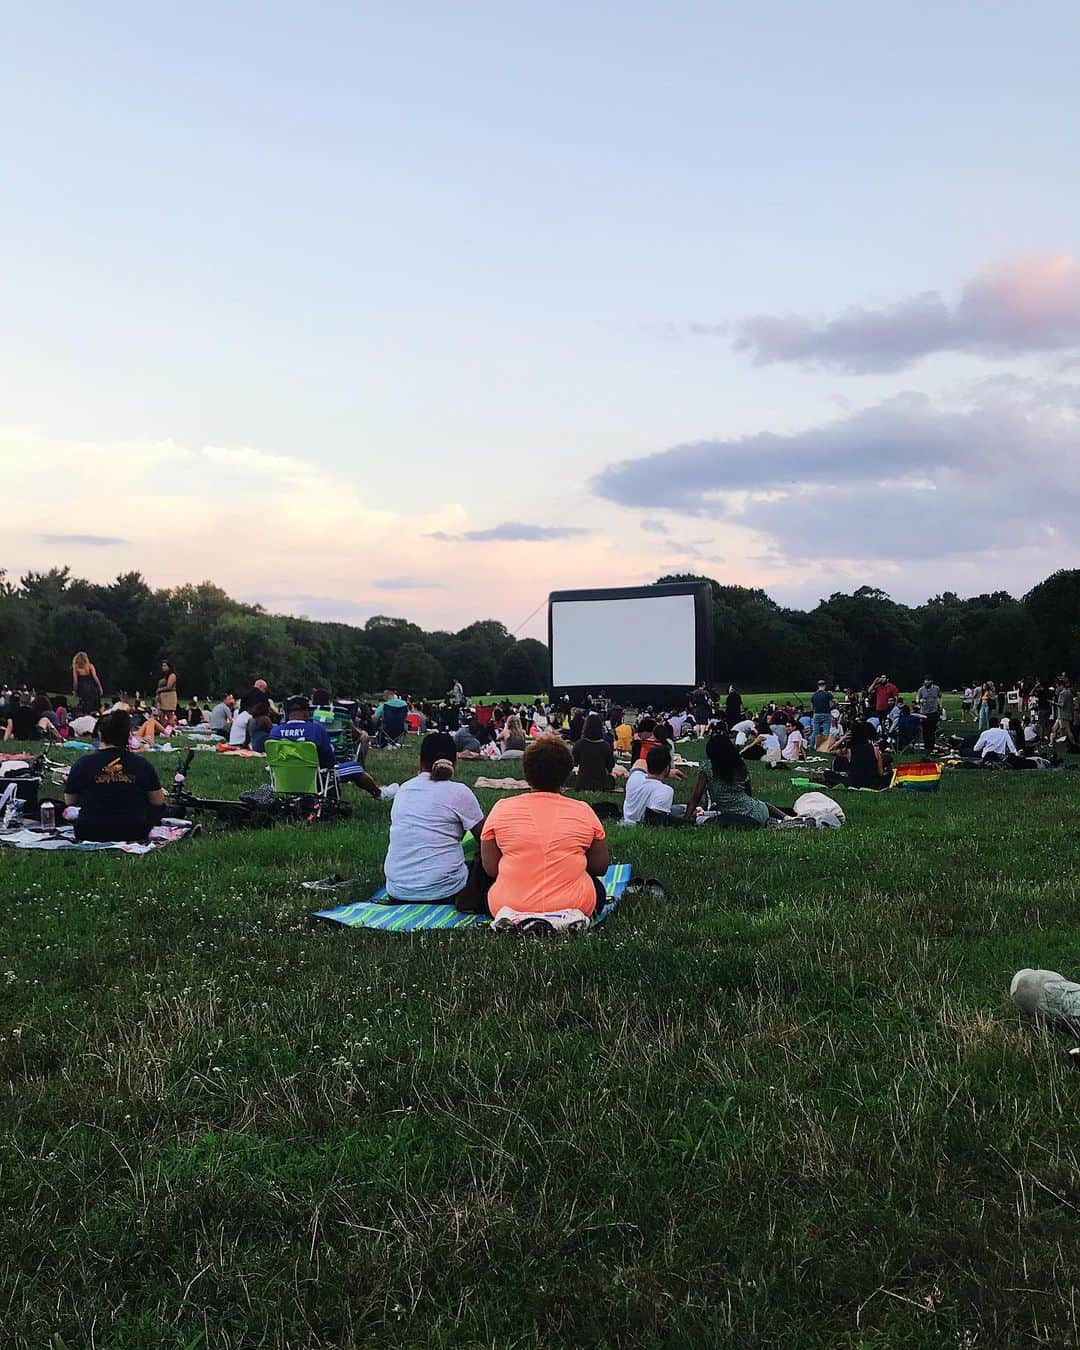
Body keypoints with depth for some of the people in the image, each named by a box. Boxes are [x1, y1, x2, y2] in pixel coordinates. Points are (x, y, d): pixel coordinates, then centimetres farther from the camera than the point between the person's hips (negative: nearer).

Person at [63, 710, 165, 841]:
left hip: (90, 834, 0)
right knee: (157, 808, 26)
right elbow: (158, 801, -1)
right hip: (134, 833, 0)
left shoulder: (82, 764, -11)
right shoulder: (142, 764, -9)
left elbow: (69, 802, 1)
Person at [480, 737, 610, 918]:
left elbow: (490, 869, 1)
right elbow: (600, 868, 5)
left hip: (510, 908, 0)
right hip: (574, 905, 0)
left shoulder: (501, 808, -2)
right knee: (598, 888, 31)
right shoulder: (584, 811, -1)